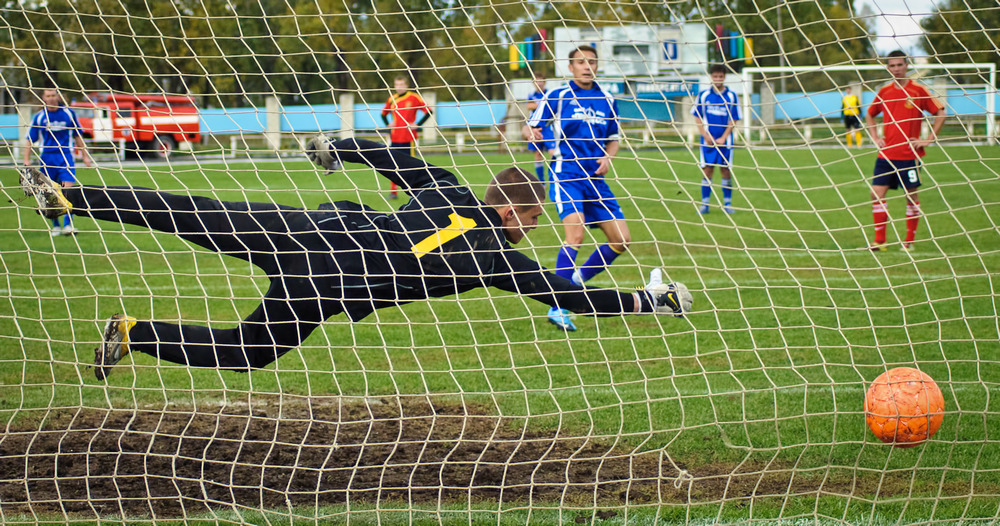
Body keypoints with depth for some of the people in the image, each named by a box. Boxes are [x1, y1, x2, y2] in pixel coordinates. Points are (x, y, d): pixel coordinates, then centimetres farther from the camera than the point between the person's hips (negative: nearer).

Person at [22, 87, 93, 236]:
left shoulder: (69, 113, 5)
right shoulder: (39, 117, 3)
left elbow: (77, 136, 15)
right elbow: (30, 140, 5)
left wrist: (85, 155, 15)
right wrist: (27, 160, -4)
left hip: (66, 156, -1)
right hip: (47, 157, 1)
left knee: (68, 189, -15)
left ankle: (68, 224, -17)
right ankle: (55, 225, 14)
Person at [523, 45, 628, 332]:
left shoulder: (607, 101, 11)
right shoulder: (557, 97, 0)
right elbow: (530, 125, 2)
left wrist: (608, 158, 1)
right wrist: (532, 132, -22)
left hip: (595, 179, 6)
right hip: (566, 175, -6)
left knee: (622, 239, 0)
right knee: (576, 232, -27)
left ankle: (580, 279, 24)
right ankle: (558, 307, -27)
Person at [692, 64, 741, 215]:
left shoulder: (731, 96, 0)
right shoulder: (703, 95, 2)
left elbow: (733, 120, 1)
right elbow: (697, 118, 5)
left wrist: (723, 138, -9)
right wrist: (706, 136, -6)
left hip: (724, 140, 0)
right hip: (708, 140, 0)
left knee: (725, 170, 2)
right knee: (707, 170, -2)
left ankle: (727, 204, 8)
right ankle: (705, 204, 1)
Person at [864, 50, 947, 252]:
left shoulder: (918, 90, -5)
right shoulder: (884, 91, 7)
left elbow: (941, 114, -2)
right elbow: (870, 115, 23)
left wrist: (929, 139, -7)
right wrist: (875, 137, 10)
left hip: (909, 154, -4)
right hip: (886, 154, 4)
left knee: (911, 196, 2)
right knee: (877, 194, -5)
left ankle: (910, 240, 13)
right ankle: (879, 240, 0)